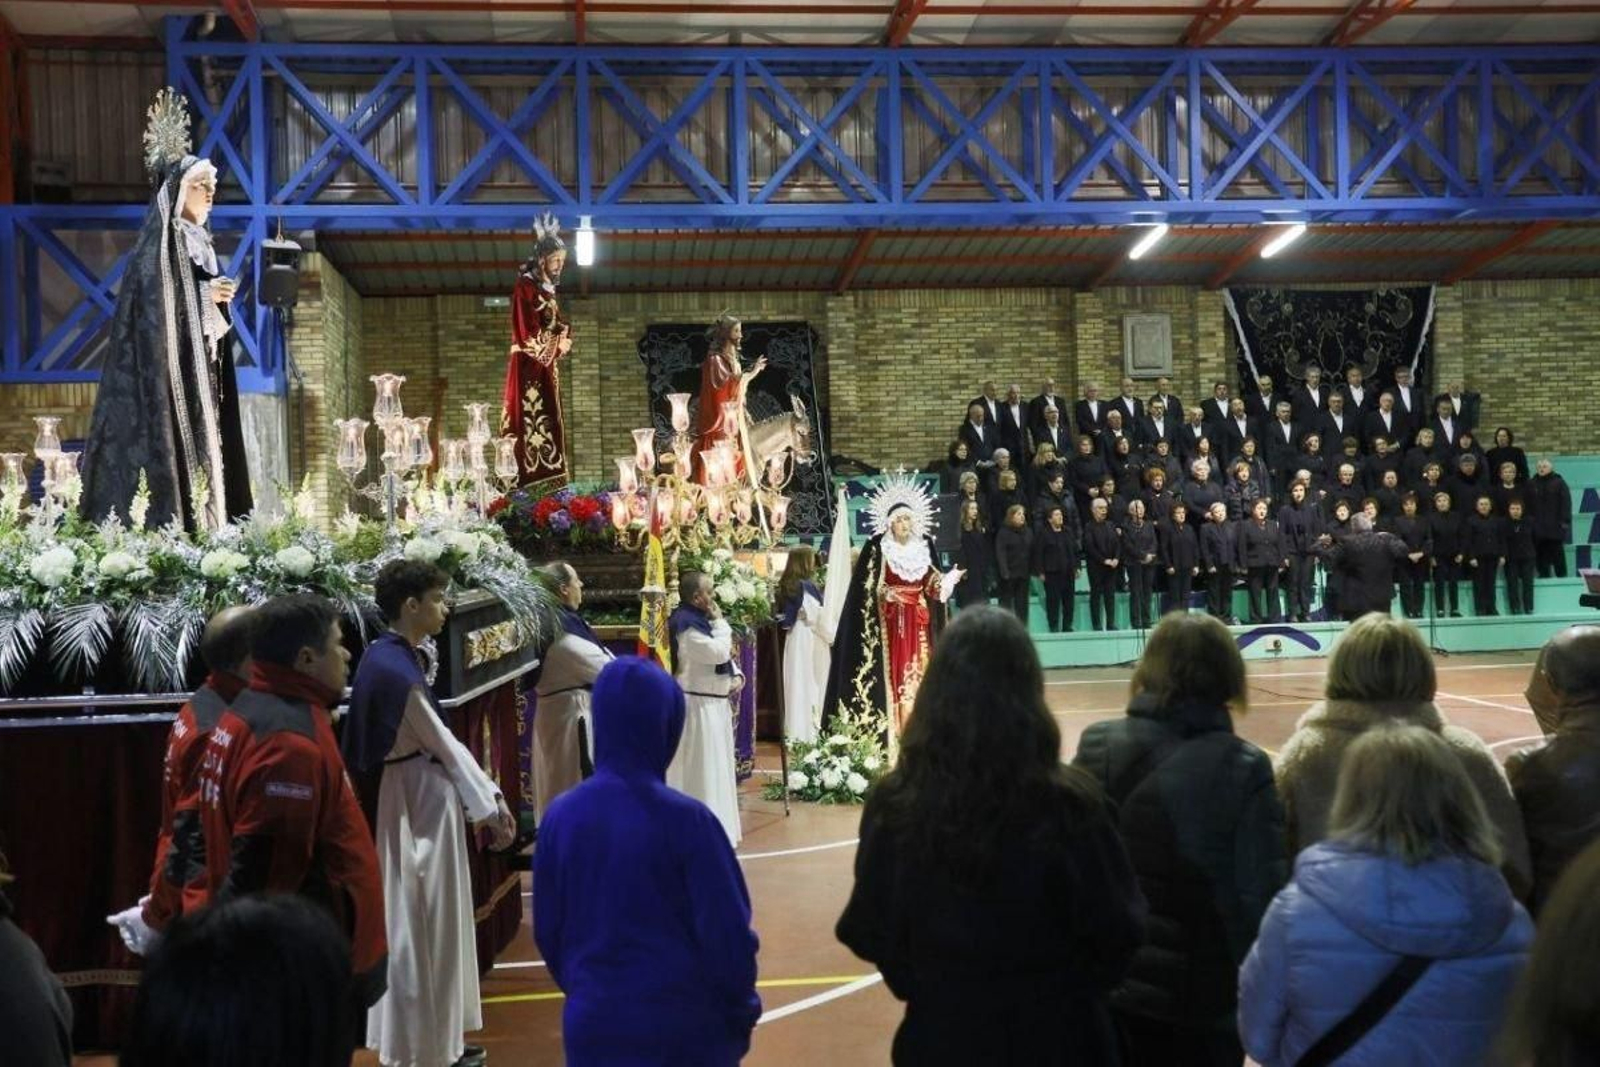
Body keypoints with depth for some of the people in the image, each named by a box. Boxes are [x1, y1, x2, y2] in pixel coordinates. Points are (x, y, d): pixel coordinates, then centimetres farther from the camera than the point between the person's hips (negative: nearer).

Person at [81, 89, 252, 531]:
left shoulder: (199, 243, 17)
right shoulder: (157, 245, -9)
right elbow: (152, 304, -17)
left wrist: (218, 297, 1)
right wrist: (204, 295, -16)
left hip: (200, 366, 9)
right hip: (166, 361, -9)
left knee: (200, 439, 7)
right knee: (170, 438, -11)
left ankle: (201, 526, 9)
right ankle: (166, 526, -10)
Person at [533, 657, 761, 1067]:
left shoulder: (561, 816, -5)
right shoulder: (684, 819, -18)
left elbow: (547, 932, 5)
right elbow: (728, 935, -13)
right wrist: (742, 1009, 3)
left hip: (593, 1021, 4)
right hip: (684, 1025, -3)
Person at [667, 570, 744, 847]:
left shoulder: (699, 619, 12)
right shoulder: (686, 623, -18)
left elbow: (725, 655, 19)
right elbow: (718, 652, -23)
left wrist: (737, 675, 1)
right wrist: (720, 622, -10)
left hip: (715, 703, 10)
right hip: (698, 706, -10)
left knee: (716, 769, 17)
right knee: (702, 771, -3)